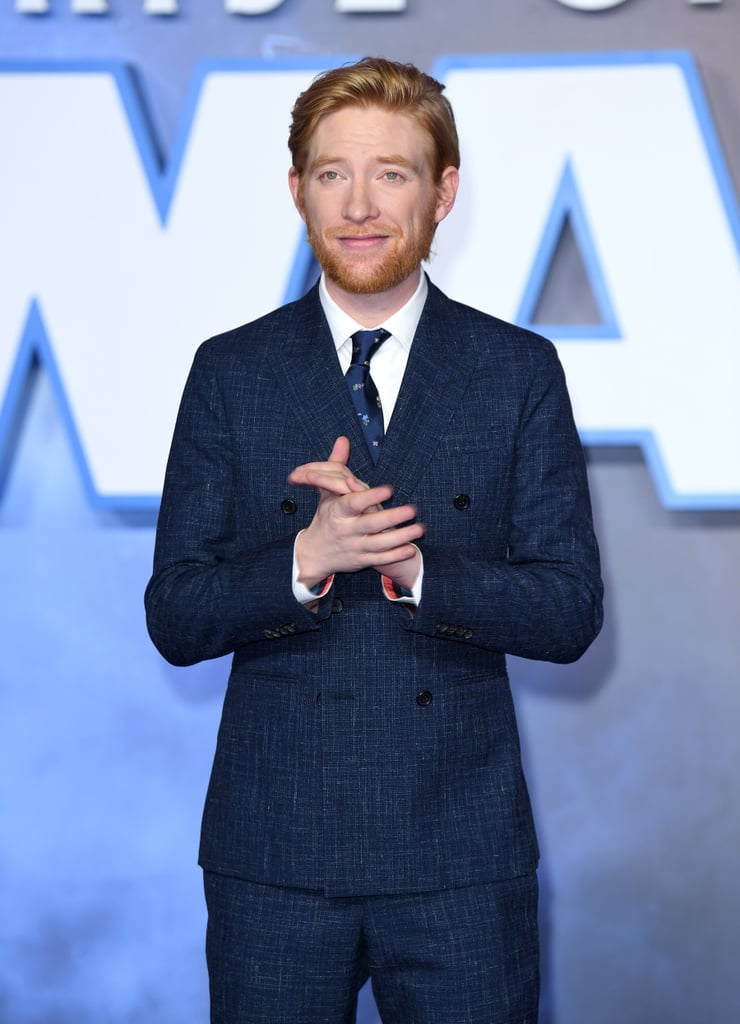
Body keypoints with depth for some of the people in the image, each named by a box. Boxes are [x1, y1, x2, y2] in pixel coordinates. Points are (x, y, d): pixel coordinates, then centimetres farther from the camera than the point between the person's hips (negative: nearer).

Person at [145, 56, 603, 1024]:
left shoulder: (520, 372, 2)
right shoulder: (231, 373, 3)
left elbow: (571, 614, -2)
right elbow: (174, 619, 0)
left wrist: (416, 566, -17)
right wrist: (306, 559, -18)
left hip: (460, 862, 0)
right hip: (275, 853, 0)